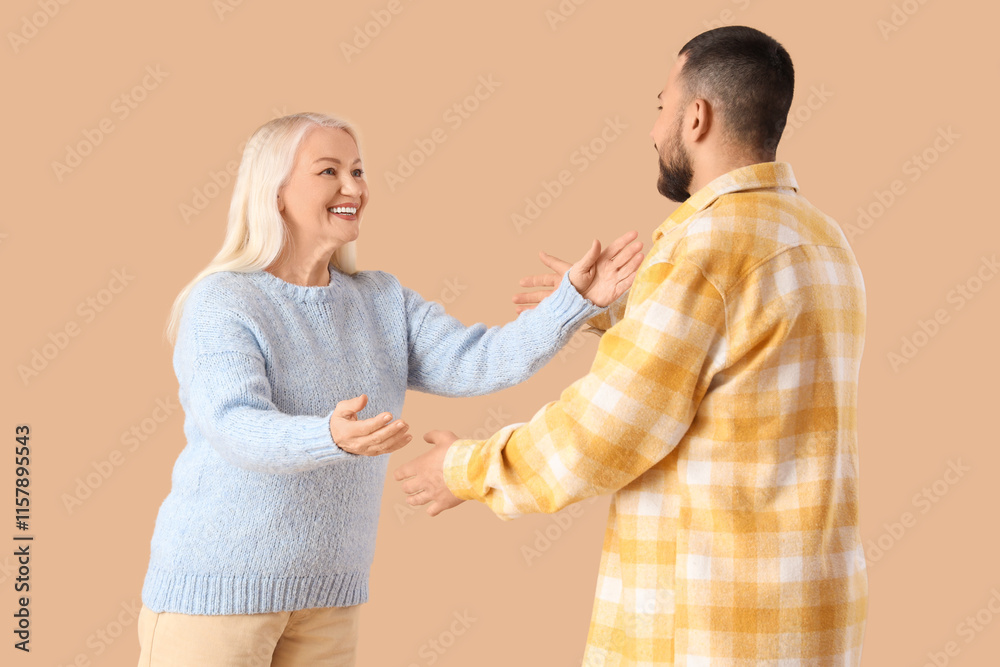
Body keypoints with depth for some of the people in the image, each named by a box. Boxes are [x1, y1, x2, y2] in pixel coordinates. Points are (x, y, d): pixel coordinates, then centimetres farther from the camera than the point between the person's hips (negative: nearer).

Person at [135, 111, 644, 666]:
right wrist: (334, 438, -46)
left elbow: (478, 362, -7)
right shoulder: (220, 304, -11)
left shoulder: (383, 303, 7)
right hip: (215, 586, -5)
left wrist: (576, 297, -21)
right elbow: (238, 430, -26)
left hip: (328, 596, 5)